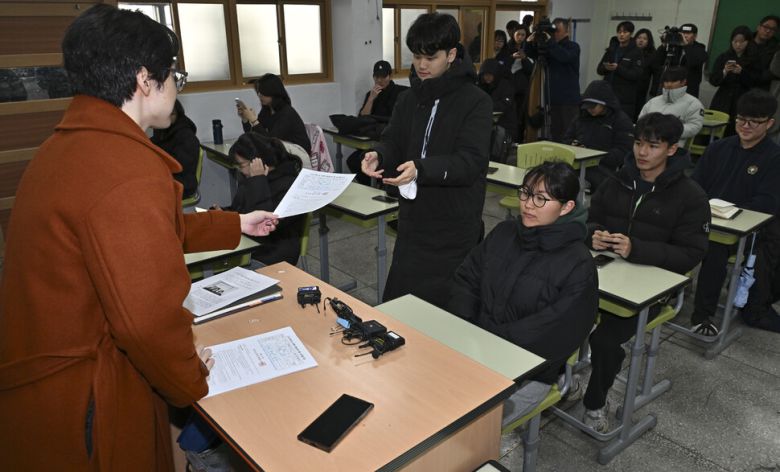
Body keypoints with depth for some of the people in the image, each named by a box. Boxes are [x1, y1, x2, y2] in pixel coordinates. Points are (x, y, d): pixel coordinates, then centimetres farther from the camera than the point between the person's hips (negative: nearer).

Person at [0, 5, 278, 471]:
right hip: (79, 399, -9)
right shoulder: (129, 170, -28)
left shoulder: (69, 145, 6)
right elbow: (151, 316, -29)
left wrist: (236, 224, 25)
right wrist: (191, 378, -10)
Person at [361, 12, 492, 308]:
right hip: (412, 220, 6)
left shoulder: (476, 102, -10)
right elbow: (394, 142, 7)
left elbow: (470, 162, -19)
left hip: (455, 228, -5)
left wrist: (421, 169, -35)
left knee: (444, 306, 5)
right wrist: (379, 156, -18)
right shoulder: (409, 99, 9)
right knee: (396, 300, 11)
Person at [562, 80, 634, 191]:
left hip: (604, 166, -4)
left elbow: (623, 152, -5)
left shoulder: (621, 120, 5)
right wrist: (573, 144, 7)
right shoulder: (583, 117, 24)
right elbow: (567, 138, 32)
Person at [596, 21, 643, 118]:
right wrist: (606, 68, -12)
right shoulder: (611, 49, 13)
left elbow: (637, 75, -10)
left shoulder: (636, 52, -1)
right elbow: (599, 69, 12)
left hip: (625, 98, -4)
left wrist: (618, 68, -21)